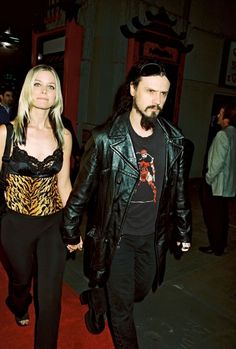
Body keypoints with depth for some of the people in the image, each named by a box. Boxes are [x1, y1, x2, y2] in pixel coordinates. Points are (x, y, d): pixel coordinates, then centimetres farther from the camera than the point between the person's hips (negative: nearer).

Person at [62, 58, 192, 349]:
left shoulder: (174, 140, -4)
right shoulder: (105, 138, -15)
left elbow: (179, 190, 6)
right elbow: (82, 189, -7)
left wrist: (184, 231, 12)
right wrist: (71, 233, -1)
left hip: (153, 236, 5)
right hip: (117, 236, -4)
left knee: (140, 291, 25)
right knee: (122, 305, 10)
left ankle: (102, 298, 56)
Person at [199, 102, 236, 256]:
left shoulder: (222, 135, -20)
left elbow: (218, 162, -23)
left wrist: (208, 178, -10)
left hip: (215, 185, -8)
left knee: (212, 216, 6)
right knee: (223, 216, 17)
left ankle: (215, 247, 17)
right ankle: (222, 245, 29)